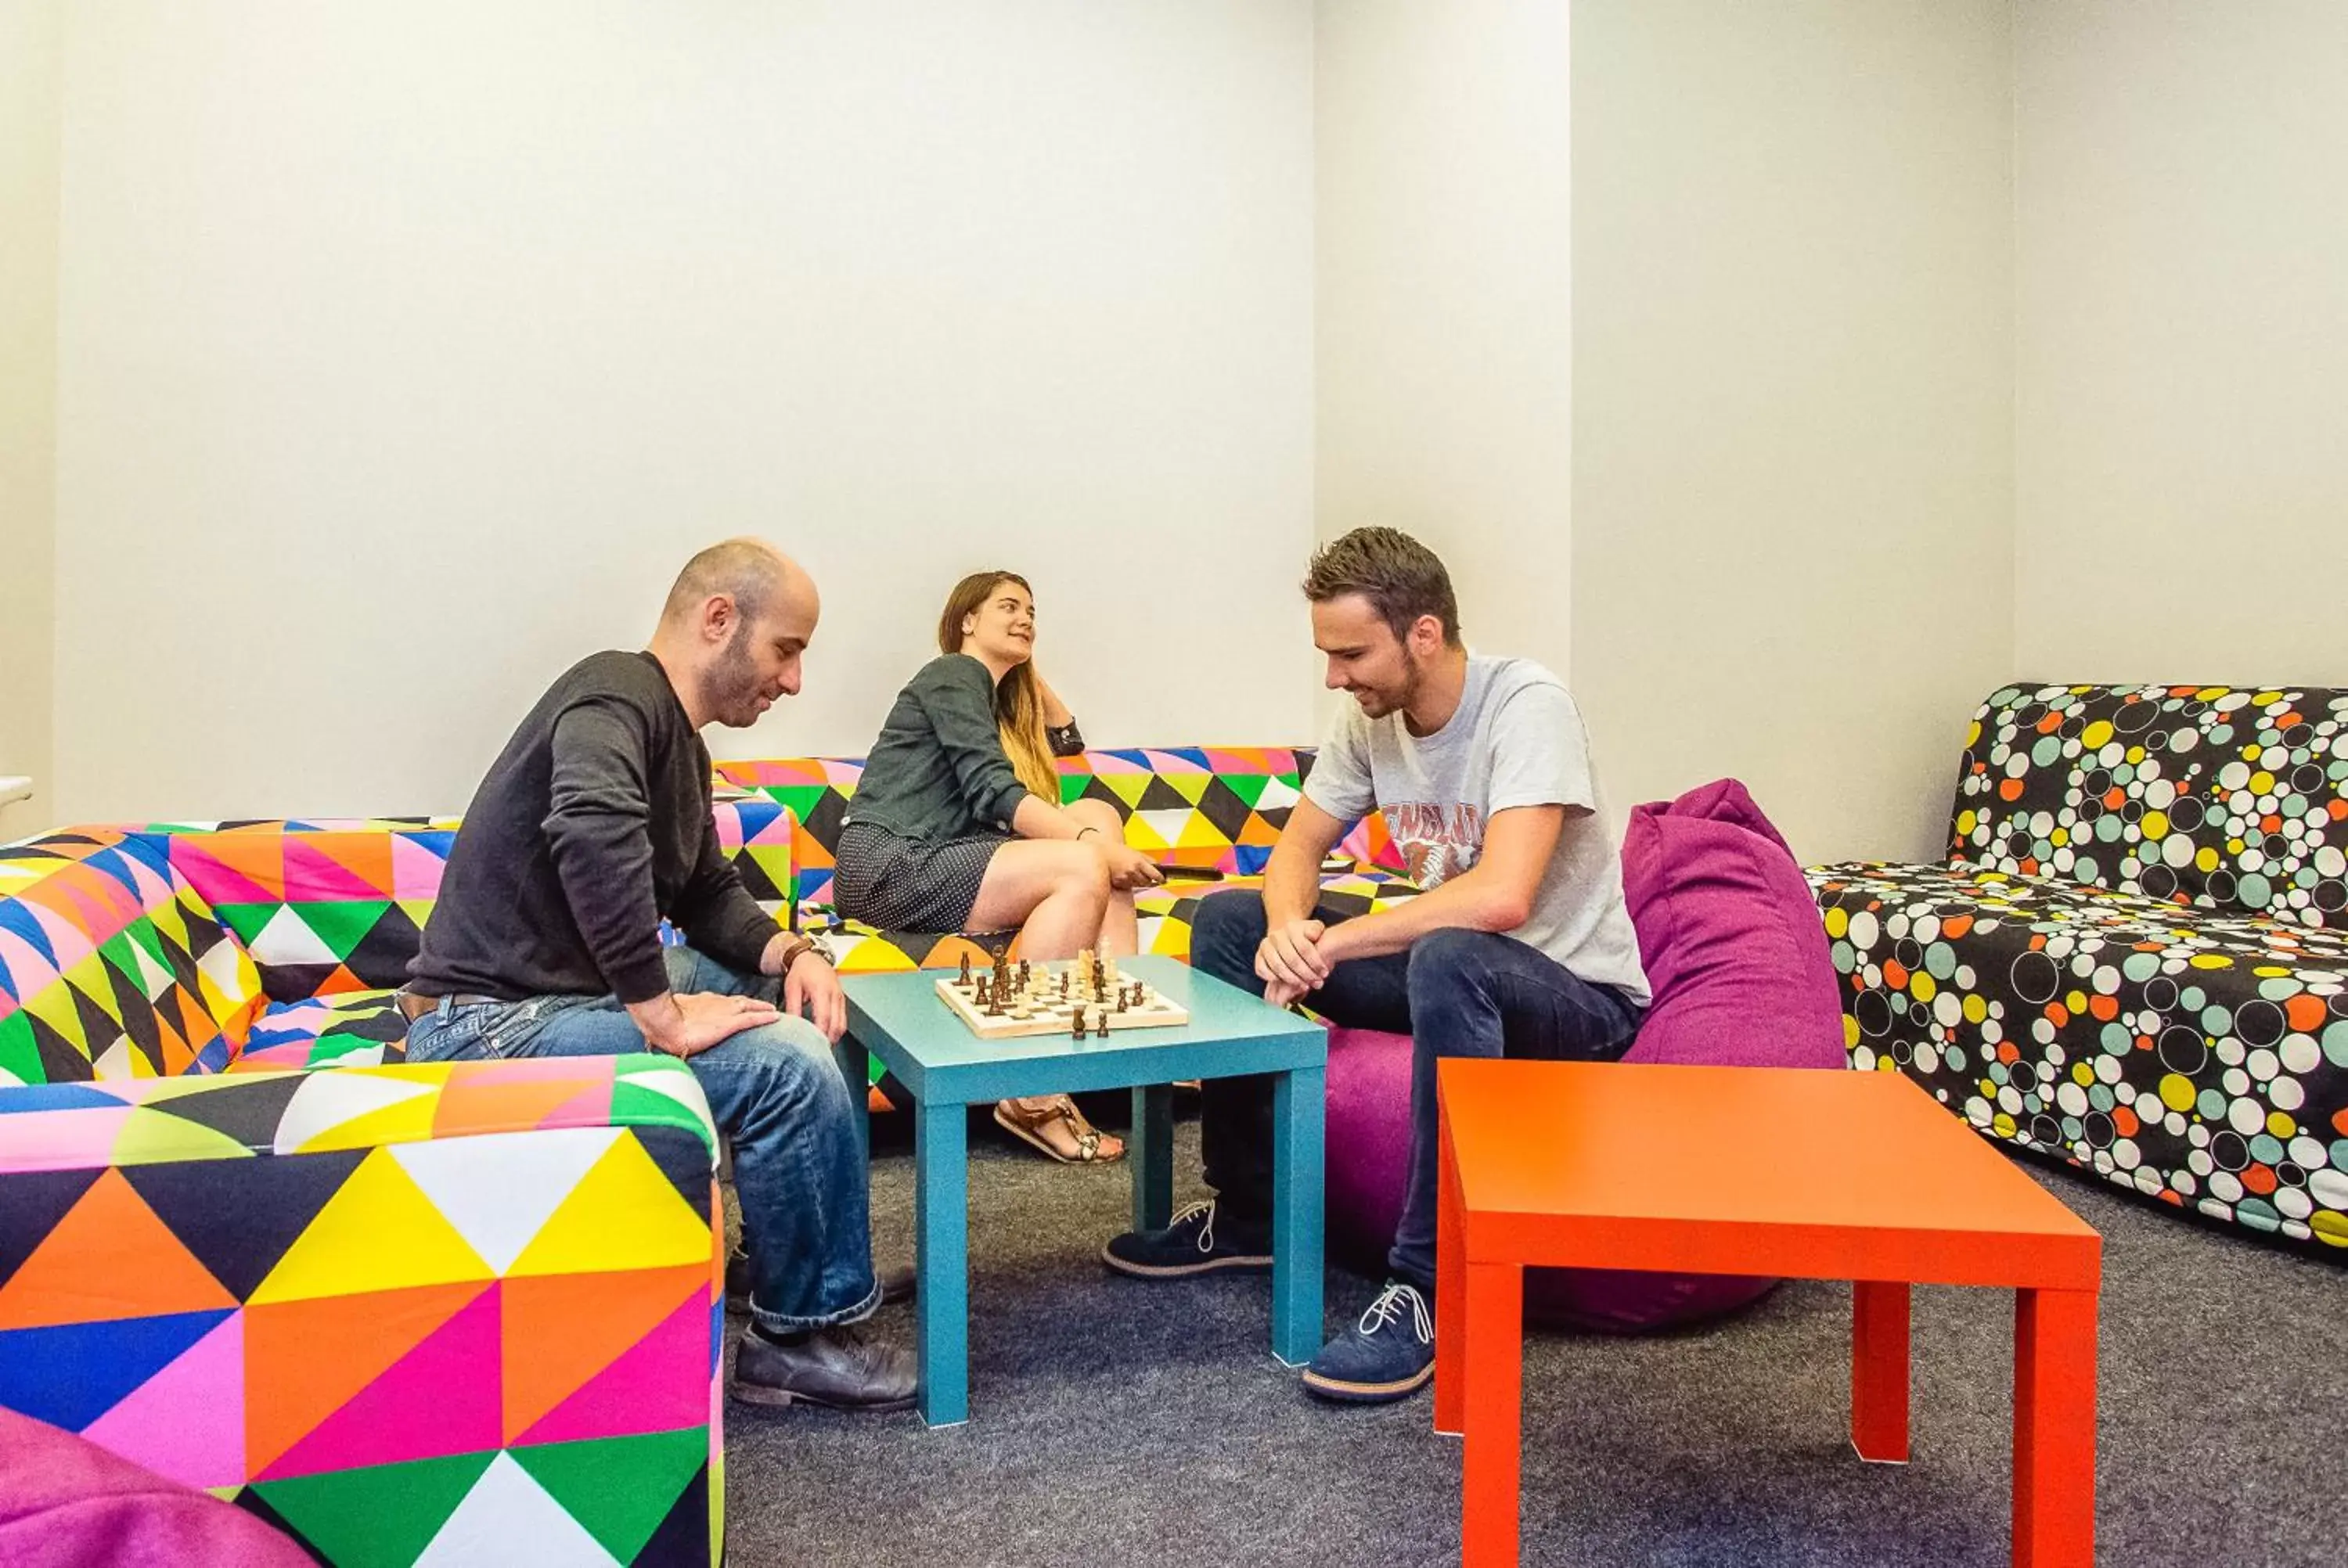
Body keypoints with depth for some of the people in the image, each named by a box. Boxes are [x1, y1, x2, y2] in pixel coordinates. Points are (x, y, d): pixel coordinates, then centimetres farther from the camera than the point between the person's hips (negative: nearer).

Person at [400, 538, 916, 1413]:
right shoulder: (618, 696, -18)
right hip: (491, 1024, -11)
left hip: (561, 993, 11)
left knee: (797, 993, 17)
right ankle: (800, 1335, -2)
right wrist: (664, 1017, -33)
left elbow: (708, 892, 20)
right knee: (789, 1068, -23)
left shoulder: (677, 740, 12)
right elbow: (594, 834, -38)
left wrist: (790, 951, 1)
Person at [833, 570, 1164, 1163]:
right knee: (1084, 866, -24)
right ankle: (1035, 1096, -27)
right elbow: (993, 792, -15)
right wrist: (1094, 842, -23)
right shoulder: (953, 675, -2)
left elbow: (1068, 740, 39)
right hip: (887, 863, -9)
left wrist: (1029, 668, 30)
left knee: (1098, 815, -5)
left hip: (935, 860, 9)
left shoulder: (1000, 700, 26)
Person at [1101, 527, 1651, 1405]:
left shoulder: (1526, 706, -23)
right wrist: (1287, 928, -20)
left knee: (1447, 960, -41)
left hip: (1579, 996, -7)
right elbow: (1299, 845, 4)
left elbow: (1501, 899, -36)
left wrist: (1330, 945, -27)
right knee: (1227, 919, -2)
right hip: (1446, 971, 7)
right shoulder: (1371, 715, -2)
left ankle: (1429, 1286, -29)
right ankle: (1246, 1211, 7)